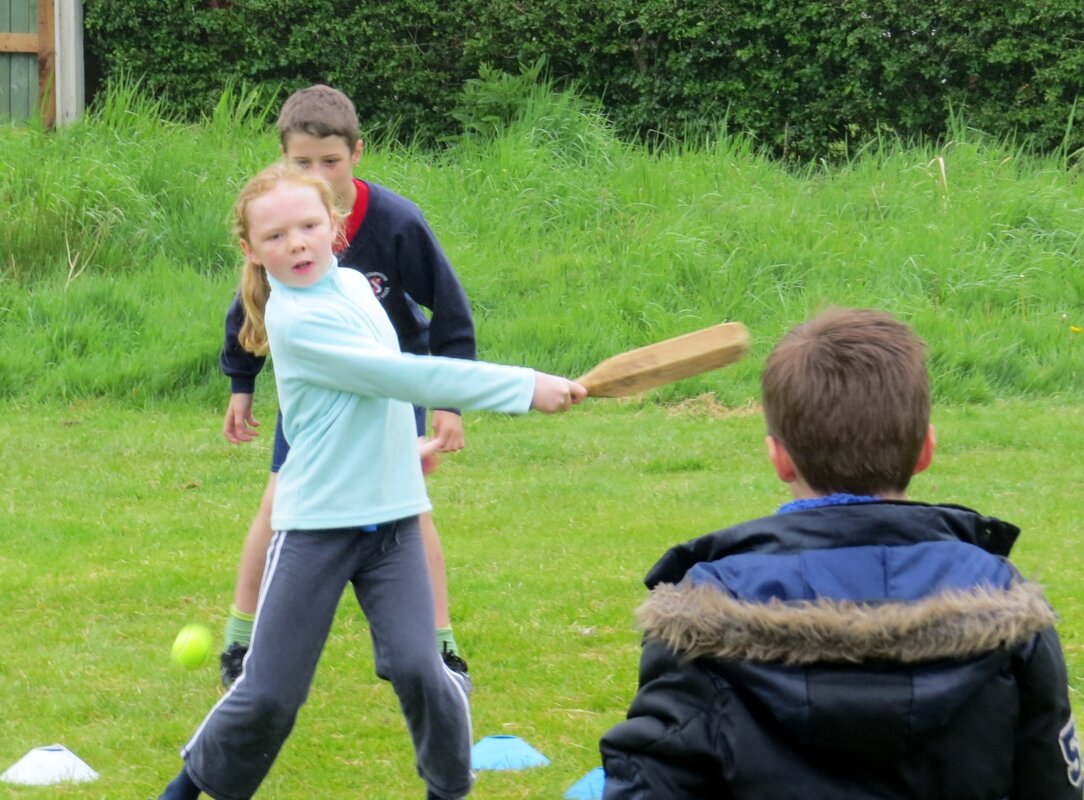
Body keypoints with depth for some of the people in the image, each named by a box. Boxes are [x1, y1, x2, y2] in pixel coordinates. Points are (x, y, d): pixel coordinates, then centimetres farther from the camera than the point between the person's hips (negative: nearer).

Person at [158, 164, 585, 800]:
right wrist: (525, 387, -22)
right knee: (270, 693, -1)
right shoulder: (297, 320, -19)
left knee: (417, 668, -9)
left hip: (392, 516, 6)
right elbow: (406, 377, -23)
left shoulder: (351, 284, 5)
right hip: (317, 526, -6)